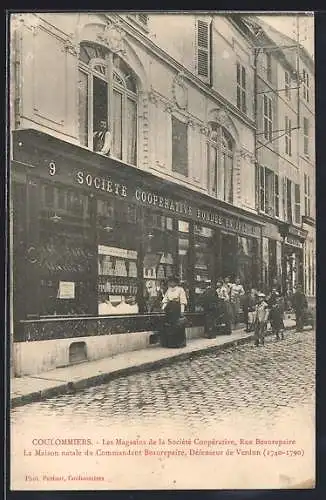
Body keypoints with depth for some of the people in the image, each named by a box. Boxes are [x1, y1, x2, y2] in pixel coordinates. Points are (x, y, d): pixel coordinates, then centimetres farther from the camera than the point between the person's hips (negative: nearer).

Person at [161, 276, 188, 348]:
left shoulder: (180, 289, -1)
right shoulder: (168, 290, 16)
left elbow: (182, 301, -6)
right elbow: (165, 299, 12)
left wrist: (182, 310, -14)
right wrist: (163, 306, -4)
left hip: (177, 308, -5)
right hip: (169, 308, 5)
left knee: (178, 326, -6)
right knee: (168, 326, 3)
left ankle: (179, 342, 2)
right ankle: (169, 342, 10)